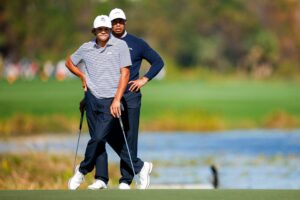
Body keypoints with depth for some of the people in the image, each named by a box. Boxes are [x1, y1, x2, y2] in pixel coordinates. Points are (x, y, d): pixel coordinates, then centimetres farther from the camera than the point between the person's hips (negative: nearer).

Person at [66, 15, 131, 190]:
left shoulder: (120, 46, -1)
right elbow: (69, 62, 26)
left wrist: (117, 100, -11)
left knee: (99, 138, -14)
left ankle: (82, 171, 2)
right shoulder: (87, 48, 9)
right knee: (97, 139, 4)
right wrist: (82, 76, 10)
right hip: (92, 98, 4)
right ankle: (102, 179, 8)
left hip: (111, 101, -4)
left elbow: (125, 73, -5)